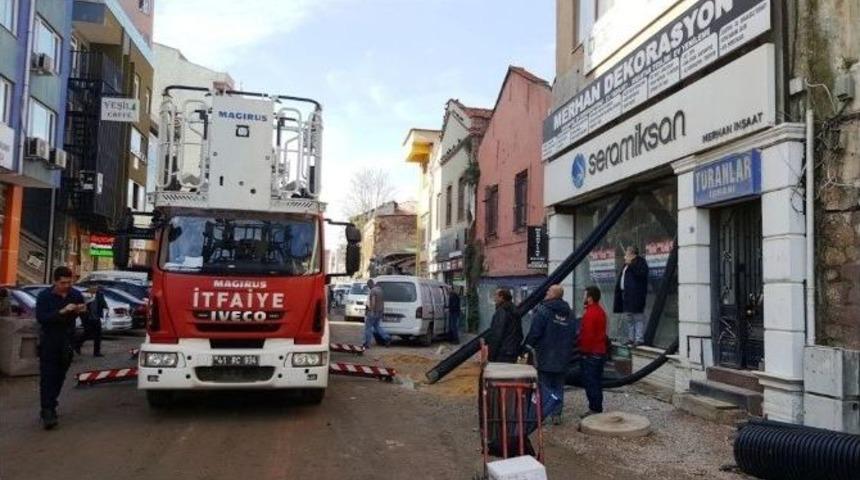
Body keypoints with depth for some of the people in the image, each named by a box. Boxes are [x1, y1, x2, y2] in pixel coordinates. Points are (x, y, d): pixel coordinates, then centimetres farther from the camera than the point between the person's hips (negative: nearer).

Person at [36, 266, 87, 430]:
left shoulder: (76, 295, 2)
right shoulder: (44, 296, -7)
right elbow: (41, 318, -18)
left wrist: (83, 311, -14)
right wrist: (62, 311, -28)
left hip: (67, 343, 3)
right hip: (48, 342, -3)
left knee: (59, 377, 9)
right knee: (47, 377, -7)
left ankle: (50, 407, 24)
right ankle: (47, 412, -9)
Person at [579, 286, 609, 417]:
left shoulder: (590, 313, -18)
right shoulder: (600, 311, 13)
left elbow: (587, 335, -22)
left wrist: (584, 350, -12)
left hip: (591, 354, -10)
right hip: (600, 352, 10)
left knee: (590, 383, -4)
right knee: (596, 382, 15)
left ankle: (595, 409, 0)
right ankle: (597, 409, 22)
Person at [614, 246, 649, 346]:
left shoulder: (640, 262, -4)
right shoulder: (627, 264, 21)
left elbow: (641, 273, -22)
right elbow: (621, 279, 25)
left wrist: (631, 265, -20)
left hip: (635, 295, -10)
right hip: (626, 294, 10)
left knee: (638, 318, -7)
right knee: (627, 318, 13)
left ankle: (639, 339, -5)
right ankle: (631, 338, 21)